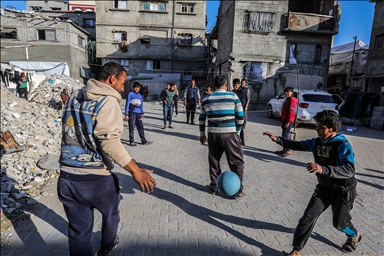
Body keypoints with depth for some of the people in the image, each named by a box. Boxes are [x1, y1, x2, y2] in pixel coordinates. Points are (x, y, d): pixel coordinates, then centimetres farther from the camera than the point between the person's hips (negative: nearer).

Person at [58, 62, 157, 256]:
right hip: (95, 179, -5)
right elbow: (109, 140, -27)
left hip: (66, 177, 5)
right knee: (110, 215, 26)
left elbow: (71, 132, 15)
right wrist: (135, 170, -26)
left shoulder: (75, 96, 8)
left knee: (78, 232, 17)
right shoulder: (108, 101, -13)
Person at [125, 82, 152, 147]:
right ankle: (131, 141, 9)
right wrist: (126, 114, -7)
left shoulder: (139, 95, 14)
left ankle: (144, 141, 14)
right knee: (131, 127, 0)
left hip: (138, 114, 5)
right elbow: (127, 105, -3)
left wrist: (142, 113, 8)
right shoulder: (130, 94, -1)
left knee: (141, 127, 7)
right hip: (132, 113, -4)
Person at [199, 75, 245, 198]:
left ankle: (213, 187, 29)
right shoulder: (233, 96, -1)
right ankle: (238, 190, 15)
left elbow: (201, 118, 14)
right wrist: (237, 132, 10)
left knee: (213, 161, 19)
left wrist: (202, 134, 23)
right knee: (237, 162, 10)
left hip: (212, 134, 4)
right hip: (229, 134, -3)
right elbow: (240, 117, -2)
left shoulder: (207, 99, 9)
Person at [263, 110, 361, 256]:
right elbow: (297, 145, 1)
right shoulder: (317, 142, -6)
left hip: (343, 191, -5)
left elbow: (349, 170, -36)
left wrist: (323, 169, -53)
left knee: (339, 222, 17)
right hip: (324, 187, 5)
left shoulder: (343, 146, -25)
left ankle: (355, 236, 53)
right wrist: (278, 139, -14)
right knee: (308, 217, 0)